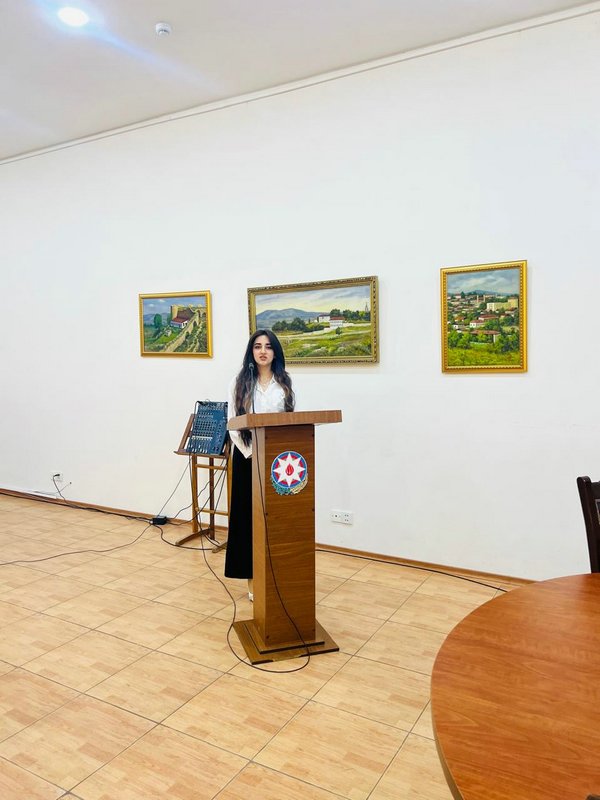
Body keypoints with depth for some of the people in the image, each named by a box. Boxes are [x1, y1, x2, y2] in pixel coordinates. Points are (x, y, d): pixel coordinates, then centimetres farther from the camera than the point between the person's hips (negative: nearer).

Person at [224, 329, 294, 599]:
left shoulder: (285, 383, 6)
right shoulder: (240, 382, 2)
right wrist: (250, 453, -11)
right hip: (247, 458, -1)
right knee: (248, 515, 3)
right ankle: (253, 578, 13)